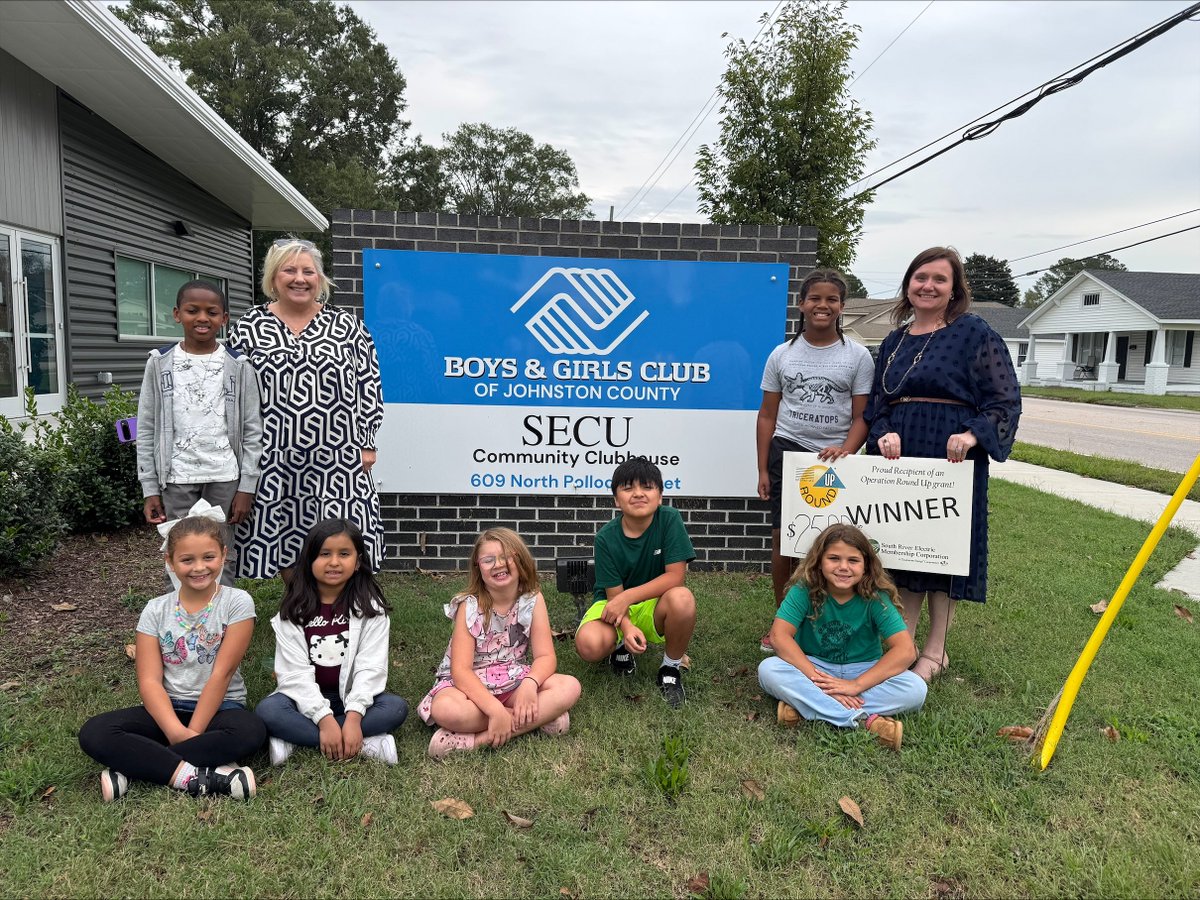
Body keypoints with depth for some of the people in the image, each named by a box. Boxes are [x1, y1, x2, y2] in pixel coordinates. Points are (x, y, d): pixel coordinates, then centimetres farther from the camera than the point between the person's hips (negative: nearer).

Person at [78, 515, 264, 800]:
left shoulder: (237, 602, -8)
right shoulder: (156, 610, 1)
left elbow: (222, 673, -12)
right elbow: (150, 680, -8)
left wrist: (193, 732, -17)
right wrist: (176, 731, -22)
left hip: (220, 708, -3)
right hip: (169, 708, 3)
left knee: (251, 731, -35)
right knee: (93, 734, -21)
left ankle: (135, 767, -25)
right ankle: (196, 775, -29)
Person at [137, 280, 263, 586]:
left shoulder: (238, 366, 0)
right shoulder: (160, 362, 3)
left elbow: (252, 430, 0)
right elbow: (147, 429, 4)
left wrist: (247, 486, -5)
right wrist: (150, 488, 0)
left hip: (225, 478, -1)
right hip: (177, 479, 1)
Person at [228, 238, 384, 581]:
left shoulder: (347, 325, 6)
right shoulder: (249, 328, 7)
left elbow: (369, 387, 5)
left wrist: (366, 444, 0)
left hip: (336, 457, -1)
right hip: (275, 459, 1)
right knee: (284, 537, 9)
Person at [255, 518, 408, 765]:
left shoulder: (369, 606, -5)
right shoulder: (294, 609, -5)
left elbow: (370, 667, -13)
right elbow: (295, 671, -12)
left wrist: (353, 716, -28)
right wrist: (324, 719, -25)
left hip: (352, 697, 0)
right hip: (308, 698, 0)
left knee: (396, 707, -26)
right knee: (267, 710, -28)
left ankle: (296, 739, -24)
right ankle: (365, 744, -29)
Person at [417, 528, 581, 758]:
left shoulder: (533, 600, -7)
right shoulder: (469, 606, -15)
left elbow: (545, 656, -10)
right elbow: (461, 669, -22)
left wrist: (530, 683, -33)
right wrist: (495, 709, -36)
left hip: (514, 679, 3)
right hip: (471, 683, -3)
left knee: (569, 688, -24)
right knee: (445, 710, -37)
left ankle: (476, 740, -25)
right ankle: (538, 718, -22)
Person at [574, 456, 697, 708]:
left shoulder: (669, 519, -16)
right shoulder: (606, 537, -14)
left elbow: (676, 576, -19)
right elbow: (614, 593, -14)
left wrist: (628, 596, -25)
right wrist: (626, 627, -34)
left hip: (654, 606, 0)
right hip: (616, 606, 1)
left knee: (682, 598, -36)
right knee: (589, 645, -31)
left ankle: (671, 668, -6)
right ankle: (621, 645, 11)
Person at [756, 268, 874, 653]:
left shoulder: (857, 356, 3)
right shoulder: (782, 354, 7)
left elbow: (862, 416, 1)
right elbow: (767, 415, 9)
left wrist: (845, 451, -18)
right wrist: (763, 469, 4)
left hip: (834, 458, -1)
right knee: (783, 539, 2)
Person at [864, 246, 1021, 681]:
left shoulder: (974, 333, -2)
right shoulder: (894, 341, 14)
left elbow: (1005, 399, -6)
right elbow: (876, 402, 15)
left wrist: (974, 434, -24)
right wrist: (884, 434, -6)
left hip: (951, 457, -5)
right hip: (900, 457, 5)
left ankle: (936, 651, 15)